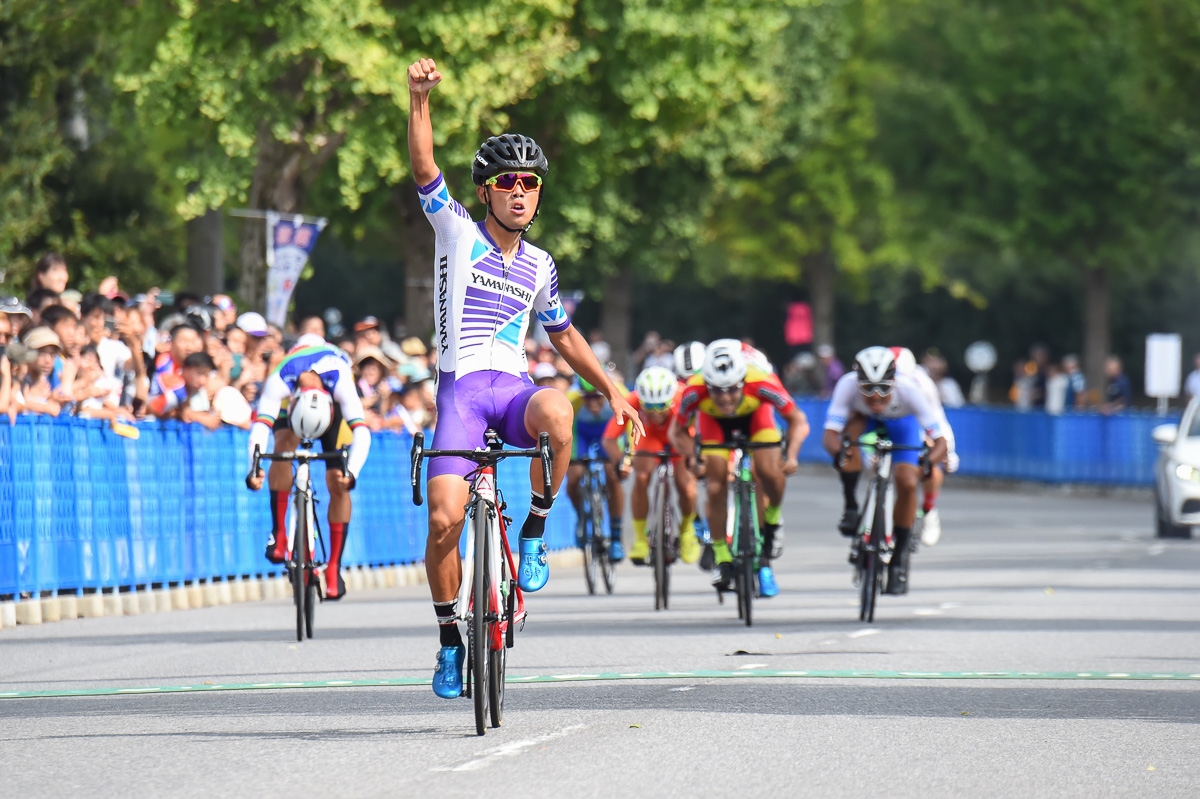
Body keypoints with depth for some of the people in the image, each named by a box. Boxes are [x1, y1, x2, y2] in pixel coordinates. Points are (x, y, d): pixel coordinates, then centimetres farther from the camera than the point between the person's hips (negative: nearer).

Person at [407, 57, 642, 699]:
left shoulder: (539, 266, 16)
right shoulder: (457, 232, 4)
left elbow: (563, 334, 29)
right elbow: (424, 168, -10)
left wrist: (611, 389, 22)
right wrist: (419, 98, -24)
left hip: (514, 390, 2)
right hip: (461, 390, -2)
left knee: (555, 412, -36)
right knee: (444, 521, -17)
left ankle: (534, 533, -15)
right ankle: (450, 639, 6)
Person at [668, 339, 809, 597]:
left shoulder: (762, 384, -40)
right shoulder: (695, 392, -37)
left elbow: (798, 421, -25)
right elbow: (677, 432, -18)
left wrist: (791, 455, -40)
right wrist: (693, 457, -34)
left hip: (755, 415, -1)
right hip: (714, 421, 1)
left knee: (769, 472, -24)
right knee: (716, 488, -13)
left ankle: (773, 517, 8)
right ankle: (722, 559, 5)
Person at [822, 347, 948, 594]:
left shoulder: (907, 389, -39)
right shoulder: (848, 385, -38)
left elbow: (940, 442, -39)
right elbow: (830, 434, -43)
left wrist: (928, 461, -60)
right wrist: (838, 453, -65)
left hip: (902, 423, -1)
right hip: (865, 421, 1)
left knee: (907, 483, -20)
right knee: (851, 427, -35)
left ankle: (900, 556, 0)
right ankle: (851, 508, -20)